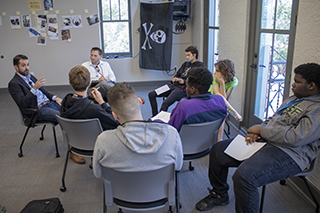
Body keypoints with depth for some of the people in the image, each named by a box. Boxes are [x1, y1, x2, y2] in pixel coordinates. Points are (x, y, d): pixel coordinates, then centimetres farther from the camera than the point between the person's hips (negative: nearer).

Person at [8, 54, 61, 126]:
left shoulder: (31, 76, 19)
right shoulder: (14, 83, -5)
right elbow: (23, 104, -17)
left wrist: (55, 98, 4)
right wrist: (34, 88, -27)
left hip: (48, 103, 8)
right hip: (37, 110, -8)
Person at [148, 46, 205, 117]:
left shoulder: (200, 65, 1)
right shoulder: (185, 64, 25)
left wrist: (184, 81, -20)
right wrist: (174, 79, 5)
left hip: (183, 88, -8)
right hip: (173, 85, 8)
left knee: (165, 103, -31)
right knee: (151, 94, -3)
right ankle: (155, 116, 2)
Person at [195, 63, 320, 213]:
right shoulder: (293, 99, 18)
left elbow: (295, 138, -24)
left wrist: (261, 130, -13)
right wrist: (256, 132, 1)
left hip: (288, 154, -10)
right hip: (263, 141, 10)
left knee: (244, 176, -35)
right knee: (217, 151, 6)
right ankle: (219, 195, 24)